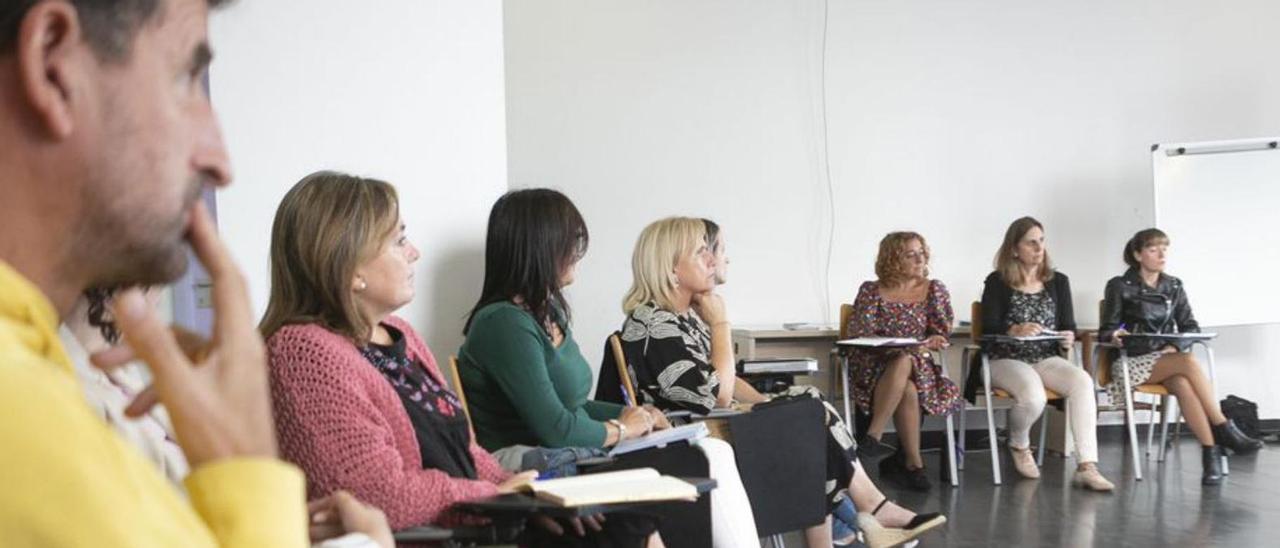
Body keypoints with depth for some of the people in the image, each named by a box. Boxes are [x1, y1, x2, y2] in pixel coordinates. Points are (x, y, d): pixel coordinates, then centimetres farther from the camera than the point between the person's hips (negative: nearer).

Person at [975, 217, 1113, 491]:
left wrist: (1069, 338, -15)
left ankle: (1086, 467, -34)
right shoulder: (997, 283, 2)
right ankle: (1019, 445, 3)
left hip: (1046, 359, 4)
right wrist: (1015, 330, -29)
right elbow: (989, 329, -8)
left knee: (1083, 381, -29)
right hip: (1006, 360, -3)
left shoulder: (1058, 281, 13)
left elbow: (1069, 325, 9)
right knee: (1033, 395, -35)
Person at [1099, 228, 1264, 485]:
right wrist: (1114, 336, -24)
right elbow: (1106, 331, 1)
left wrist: (1176, 345, -8)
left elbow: (1191, 327, 13)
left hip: (1169, 359, 3)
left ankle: (1211, 451, -42)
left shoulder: (1174, 287, 15)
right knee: (1189, 363, -32)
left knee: (1182, 384, -35)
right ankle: (1224, 430, -32)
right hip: (1133, 363, -3)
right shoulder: (1120, 287, 2)